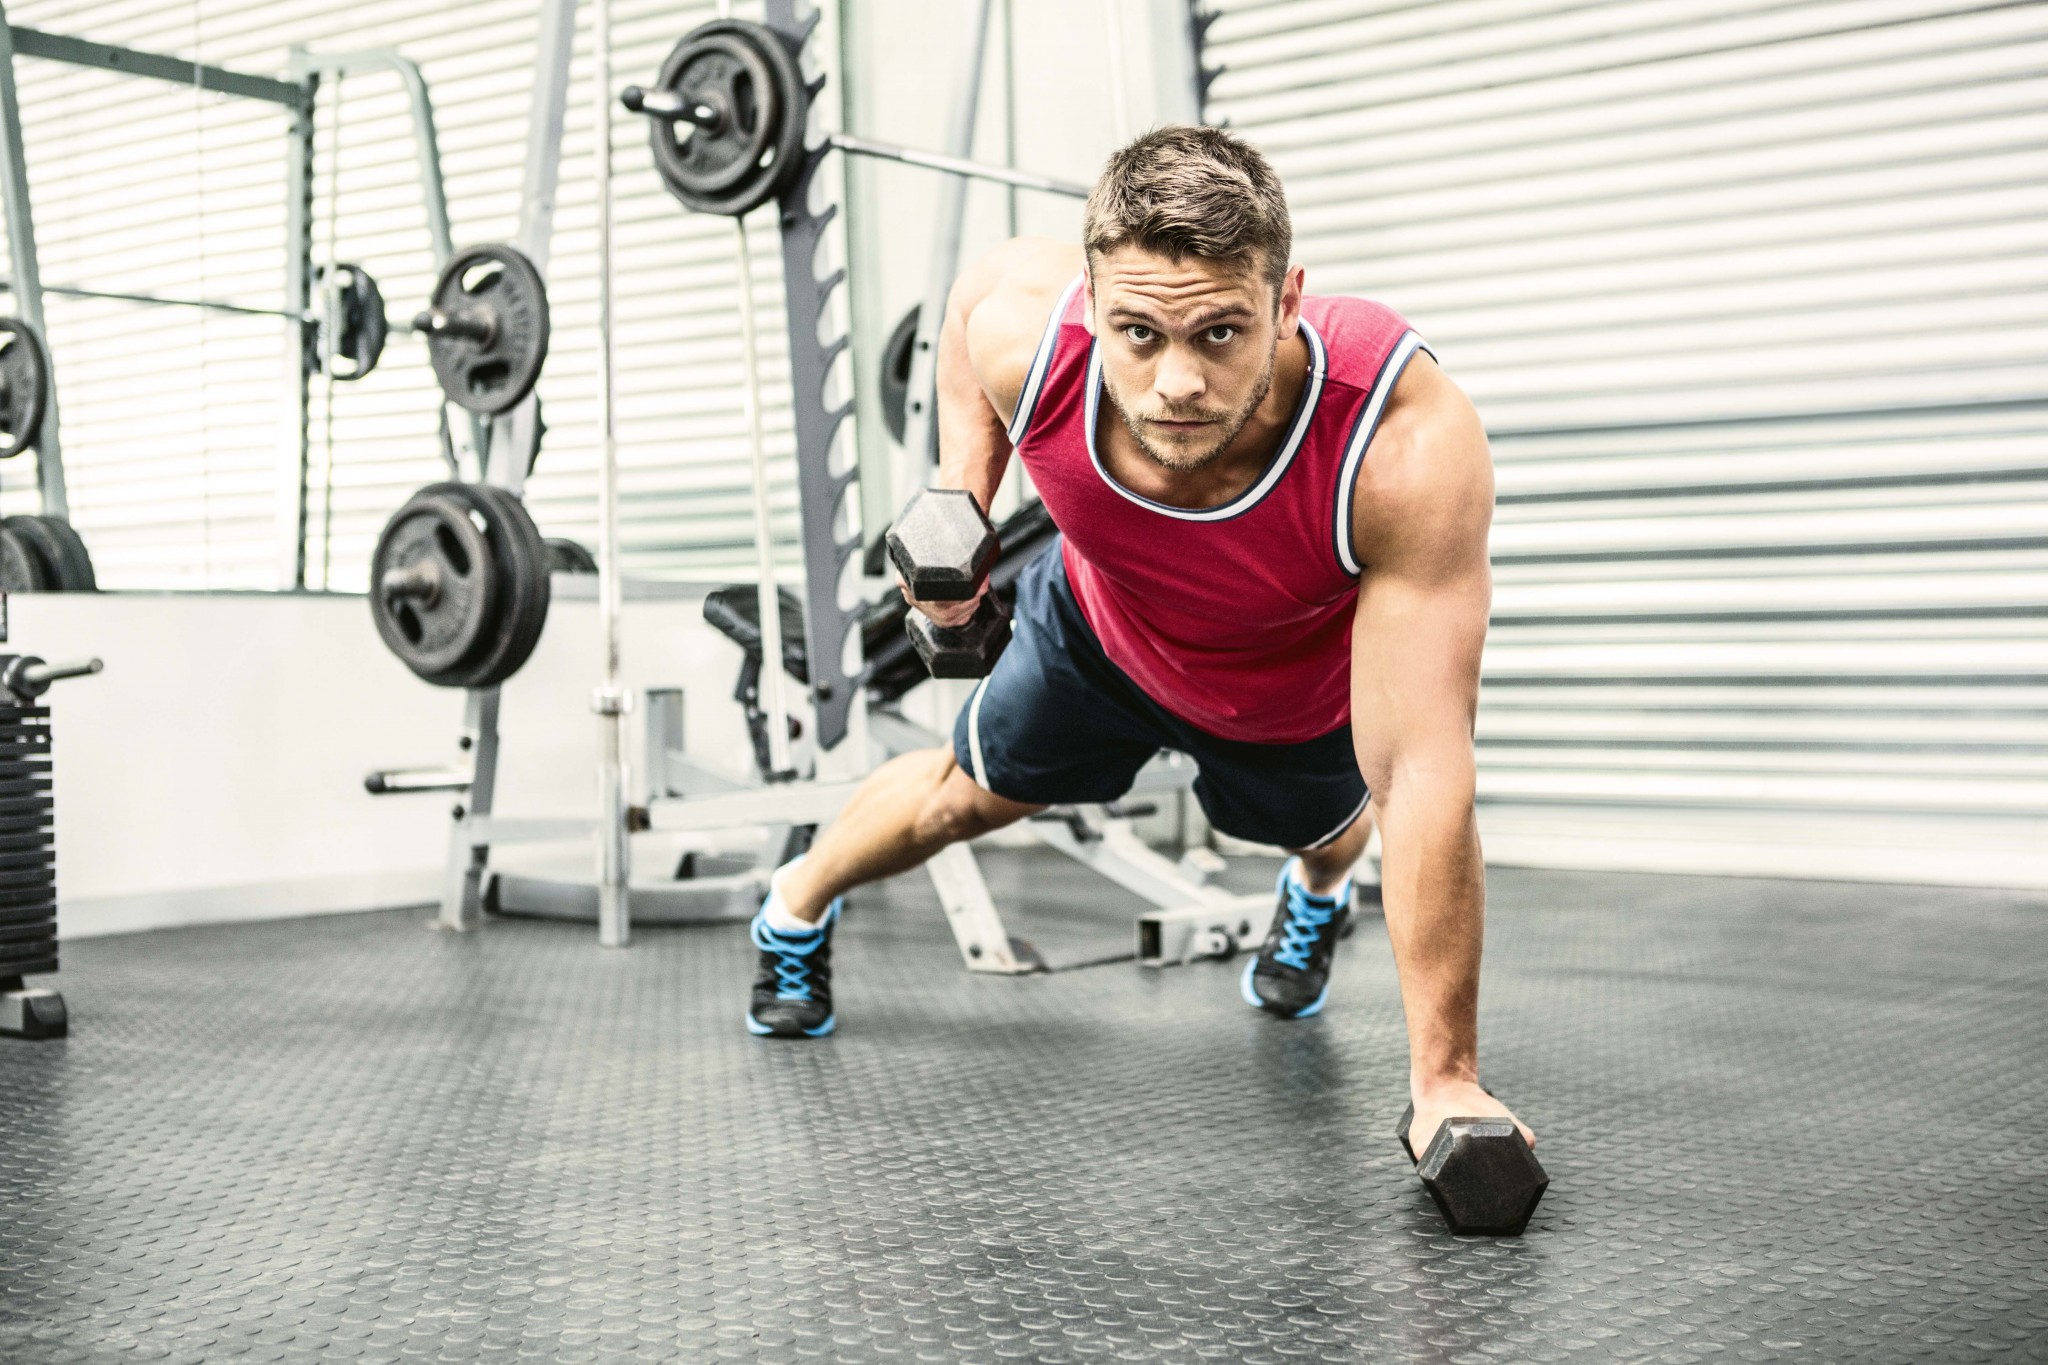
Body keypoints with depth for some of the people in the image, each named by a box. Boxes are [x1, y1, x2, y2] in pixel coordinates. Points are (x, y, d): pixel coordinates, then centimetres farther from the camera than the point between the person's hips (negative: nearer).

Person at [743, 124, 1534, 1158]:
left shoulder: (1409, 445, -48)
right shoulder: (1026, 333, -39)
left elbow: (1422, 778, -44)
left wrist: (1446, 1080, -40)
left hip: (1303, 691, -1)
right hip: (1104, 630, 2)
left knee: (1319, 828, 30)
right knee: (970, 792, 24)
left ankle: (1316, 897, 69)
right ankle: (795, 908, 57)